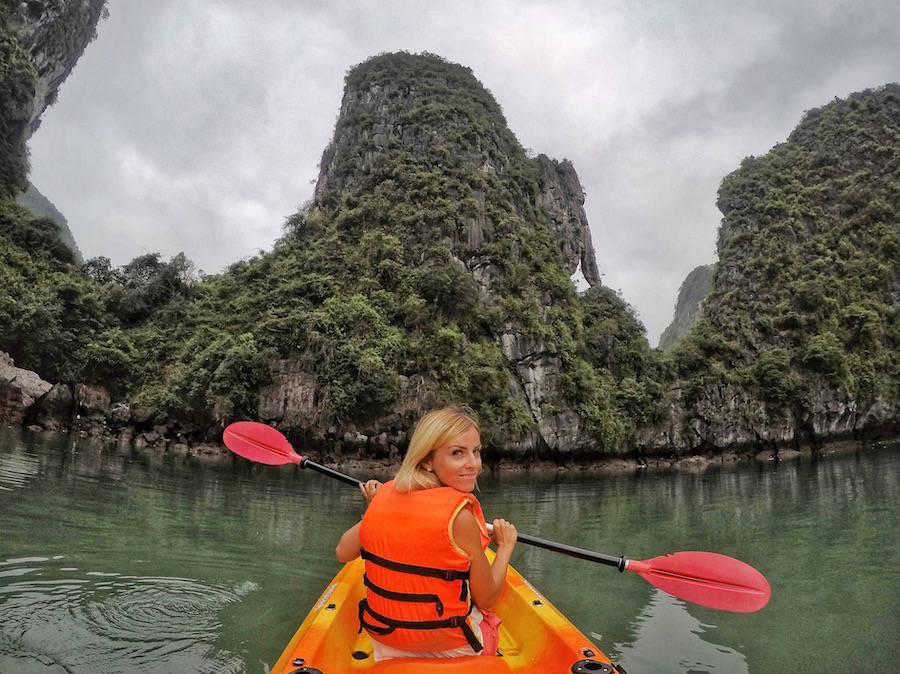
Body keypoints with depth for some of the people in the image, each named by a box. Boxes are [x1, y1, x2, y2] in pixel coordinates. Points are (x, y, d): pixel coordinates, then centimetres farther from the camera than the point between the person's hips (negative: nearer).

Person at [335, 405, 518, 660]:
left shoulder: (385, 495, -10)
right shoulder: (459, 515, -25)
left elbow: (342, 553, 2)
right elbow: (485, 600, -14)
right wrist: (506, 546, 1)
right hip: (448, 646, -5)